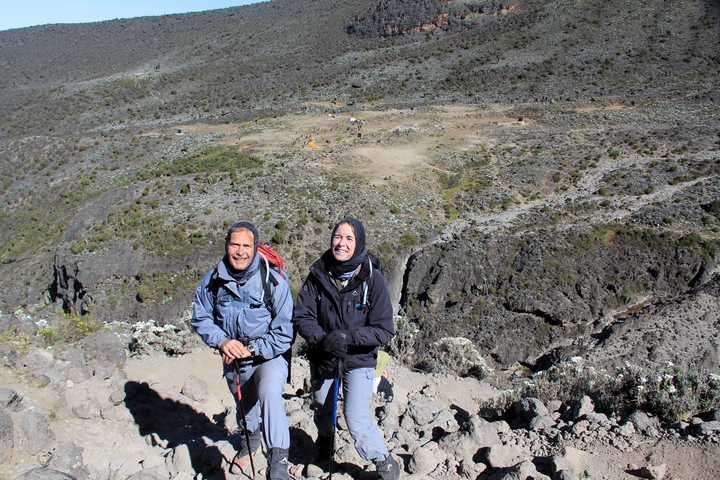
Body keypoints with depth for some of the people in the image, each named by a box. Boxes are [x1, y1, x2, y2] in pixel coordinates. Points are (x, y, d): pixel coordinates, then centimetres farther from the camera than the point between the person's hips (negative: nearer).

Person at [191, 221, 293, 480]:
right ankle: (250, 440, 59)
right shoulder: (212, 281, -13)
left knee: (269, 395, -33)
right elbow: (201, 318, -1)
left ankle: (278, 459, -20)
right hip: (232, 360, 5)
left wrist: (251, 349, -26)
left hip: (269, 357, -4)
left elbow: (284, 330, -20)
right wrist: (222, 341, -19)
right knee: (244, 405, 27)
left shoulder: (274, 281, -23)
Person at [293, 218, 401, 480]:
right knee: (322, 414, 22)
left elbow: (384, 330, -16)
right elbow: (301, 316, -10)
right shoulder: (317, 276, -11)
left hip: (358, 360, -3)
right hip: (321, 359, 3)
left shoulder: (373, 280, -17)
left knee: (356, 420, -14)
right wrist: (322, 339, -28)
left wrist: (348, 337, -29)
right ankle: (323, 453, 54)